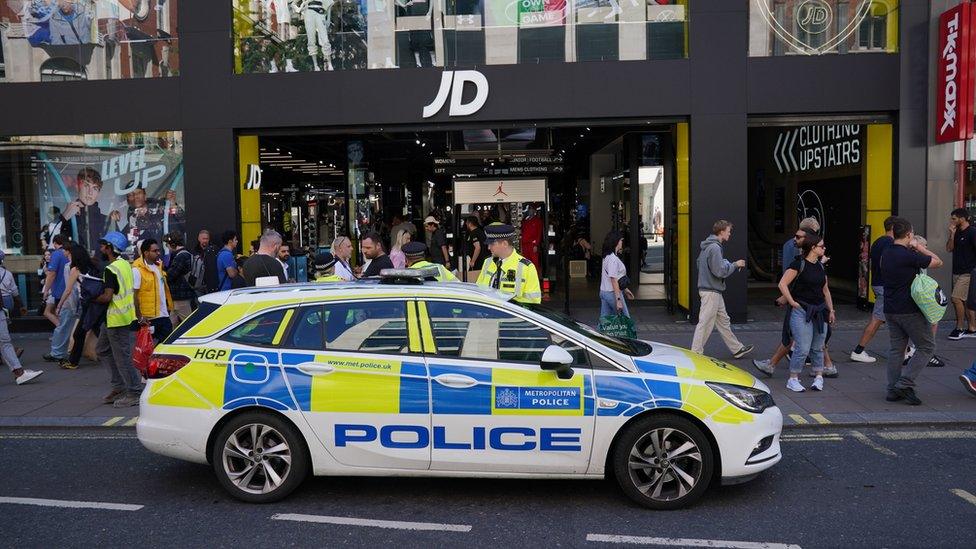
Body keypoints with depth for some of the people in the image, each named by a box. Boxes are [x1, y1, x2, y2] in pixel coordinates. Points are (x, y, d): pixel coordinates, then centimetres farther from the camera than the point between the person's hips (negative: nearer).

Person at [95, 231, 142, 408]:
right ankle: (119, 387, 23)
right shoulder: (125, 264, 11)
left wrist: (91, 299, -6)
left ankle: (135, 393, 4)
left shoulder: (111, 269, -18)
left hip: (117, 319, -10)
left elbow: (107, 297, -22)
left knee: (122, 357, -3)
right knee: (103, 350, 19)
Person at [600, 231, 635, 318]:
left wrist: (625, 289, 27)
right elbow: (613, 280, -22)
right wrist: (618, 299, -22)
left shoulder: (607, 256, 11)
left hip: (603, 292, 9)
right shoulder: (613, 259, -19)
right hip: (612, 293, -9)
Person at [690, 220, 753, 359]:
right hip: (711, 292, -11)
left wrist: (733, 266, 14)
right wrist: (735, 265, -8)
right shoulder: (714, 248, -19)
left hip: (714, 291, 11)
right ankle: (695, 353, 4)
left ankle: (737, 349, 27)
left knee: (724, 321, 17)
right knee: (705, 323, -3)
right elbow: (720, 271, -23)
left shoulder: (708, 246, 12)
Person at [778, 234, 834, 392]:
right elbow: (782, 284, -14)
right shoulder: (799, 264, -10)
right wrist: (792, 302, -13)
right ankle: (793, 379, 5)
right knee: (803, 348, -7)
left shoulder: (820, 266, 12)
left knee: (818, 348, 12)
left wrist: (831, 310, 17)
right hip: (802, 311, -7)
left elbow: (825, 290, 21)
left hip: (819, 311, 7)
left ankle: (819, 377, 25)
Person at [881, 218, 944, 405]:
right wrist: (920, 248, 4)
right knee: (927, 347, 5)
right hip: (910, 310, -7)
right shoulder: (909, 256, -17)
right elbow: (938, 262, -7)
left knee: (896, 348, 12)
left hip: (890, 310, 8)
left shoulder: (886, 254, 6)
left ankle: (893, 390, 13)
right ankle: (905, 384, -2)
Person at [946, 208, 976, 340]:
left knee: (956, 298, -12)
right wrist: (952, 234, -4)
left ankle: (960, 328, 0)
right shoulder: (957, 232, 11)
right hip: (957, 272, 8)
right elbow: (949, 249, 8)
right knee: (965, 301, 11)